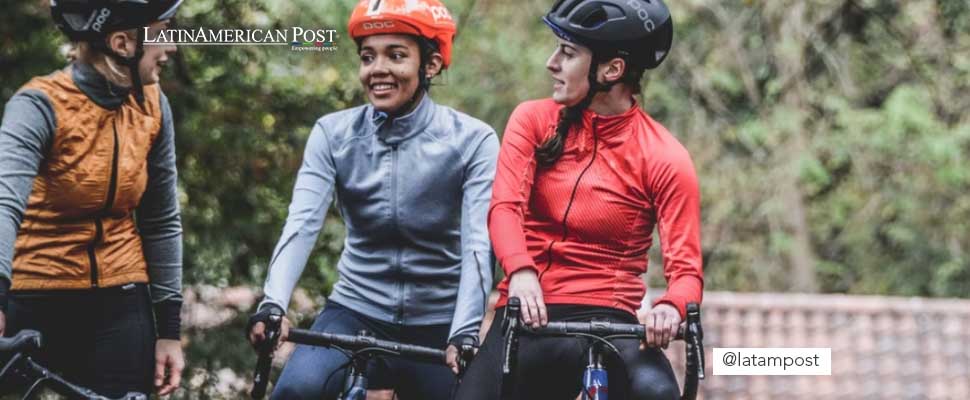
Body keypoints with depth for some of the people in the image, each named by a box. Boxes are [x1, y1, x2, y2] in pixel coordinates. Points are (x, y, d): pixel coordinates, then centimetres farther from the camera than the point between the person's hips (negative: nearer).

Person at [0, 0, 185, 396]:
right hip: (38, 307, -4)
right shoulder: (41, 106, -16)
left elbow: (162, 222, 7)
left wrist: (169, 327, 4)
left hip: (121, 307, 4)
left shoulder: (152, 107, -1)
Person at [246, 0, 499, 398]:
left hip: (437, 326, 0)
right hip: (355, 314, 0)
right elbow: (302, 224, -14)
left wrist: (464, 334, -32)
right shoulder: (333, 134, -2)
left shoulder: (472, 140, -7)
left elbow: (478, 243, -17)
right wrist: (272, 306, -30)